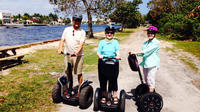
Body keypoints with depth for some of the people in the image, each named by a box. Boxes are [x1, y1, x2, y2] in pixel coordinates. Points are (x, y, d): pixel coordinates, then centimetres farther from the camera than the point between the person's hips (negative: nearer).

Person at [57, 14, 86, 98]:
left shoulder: (82, 32, 0)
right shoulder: (67, 29, 10)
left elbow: (81, 44, -11)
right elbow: (62, 40, 8)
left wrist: (77, 51, -27)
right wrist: (60, 48, -9)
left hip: (78, 56, -3)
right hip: (67, 55, 4)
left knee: (79, 73, 0)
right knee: (68, 73, 13)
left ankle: (80, 89, 16)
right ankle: (70, 88, 31)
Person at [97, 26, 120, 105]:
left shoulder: (115, 42, 13)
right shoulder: (102, 42, 14)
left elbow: (117, 50, -5)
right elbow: (98, 52, 3)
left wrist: (117, 56, -26)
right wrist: (100, 55, -20)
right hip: (103, 64, 1)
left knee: (113, 80, 4)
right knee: (103, 80, 6)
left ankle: (115, 96, 17)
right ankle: (104, 96, 22)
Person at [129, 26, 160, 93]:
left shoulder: (156, 43, -6)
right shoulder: (145, 43, 16)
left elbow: (148, 51, -19)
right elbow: (142, 53, 10)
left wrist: (136, 52, -25)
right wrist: (134, 53, -7)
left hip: (153, 64, -7)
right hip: (145, 63, 7)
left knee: (150, 81, -8)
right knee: (146, 80, 13)